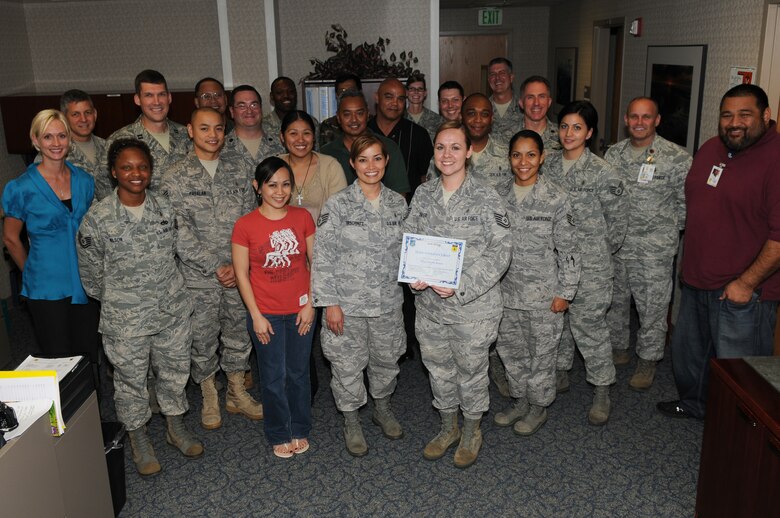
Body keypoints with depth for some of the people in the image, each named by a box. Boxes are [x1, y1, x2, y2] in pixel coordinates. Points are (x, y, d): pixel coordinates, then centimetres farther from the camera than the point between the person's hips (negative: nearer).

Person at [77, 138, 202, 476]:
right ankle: (139, 438, 34)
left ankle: (176, 427, 39)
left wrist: (165, 289, 13)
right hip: (125, 320, -3)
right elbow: (91, 273, -4)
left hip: (173, 311, 4)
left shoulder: (164, 209, -2)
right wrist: (116, 299, 5)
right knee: (130, 379, 12)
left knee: (175, 371, 17)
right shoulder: (97, 219, -14)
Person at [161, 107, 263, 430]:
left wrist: (239, 265, -8)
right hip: (198, 277, -2)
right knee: (203, 340, 10)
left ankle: (236, 394, 32)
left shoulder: (240, 170, 4)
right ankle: (209, 398, 30)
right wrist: (216, 267, -14)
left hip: (238, 272, 3)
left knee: (239, 334, 14)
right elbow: (180, 234, -11)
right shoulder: (175, 178, -5)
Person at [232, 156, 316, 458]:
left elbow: (316, 262, 2)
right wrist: (256, 316, -8)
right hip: (266, 314, -2)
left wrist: (310, 304, -3)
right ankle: (279, 435, 31)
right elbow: (241, 274, -6)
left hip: (299, 311, 2)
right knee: (273, 377, 10)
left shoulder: (302, 217, -2)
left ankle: (300, 430, 35)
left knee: (298, 373, 15)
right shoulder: (245, 225, -9)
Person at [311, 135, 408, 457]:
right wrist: (330, 303, -14)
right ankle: (351, 422, 32)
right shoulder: (337, 205, -11)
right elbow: (323, 257, -11)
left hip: (388, 301, 4)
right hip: (347, 304, -3)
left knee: (386, 360, 19)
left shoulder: (398, 204, 2)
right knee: (348, 365, 8)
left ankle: (382, 409, 45)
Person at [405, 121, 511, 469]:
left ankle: (471, 433, 38)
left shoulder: (486, 198, -12)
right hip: (428, 303, 4)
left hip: (473, 306, -4)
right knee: (438, 369, 19)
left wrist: (461, 286, -23)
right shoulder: (423, 194, 2)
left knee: (472, 371, 13)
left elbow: (500, 251, -14)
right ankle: (448, 428, 43)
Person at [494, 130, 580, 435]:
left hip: (543, 294, -4)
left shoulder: (555, 198, -11)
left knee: (541, 352, 10)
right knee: (510, 350, 17)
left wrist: (565, 292, -10)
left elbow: (568, 249, -9)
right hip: (506, 291, 5)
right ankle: (520, 400, 38)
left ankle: (538, 407, 30)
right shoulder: (500, 196, 1)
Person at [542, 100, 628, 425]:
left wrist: (601, 251, 3)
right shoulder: (548, 165, 4)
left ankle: (602, 391, 15)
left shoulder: (602, 173, -11)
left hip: (589, 264, -5)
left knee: (588, 323, -1)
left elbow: (618, 219, -3)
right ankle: (560, 373, 34)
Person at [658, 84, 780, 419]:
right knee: (687, 351, 25)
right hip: (696, 280, 8)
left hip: (743, 291, -8)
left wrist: (747, 282, -21)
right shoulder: (711, 148, 7)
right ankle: (694, 404, 48)